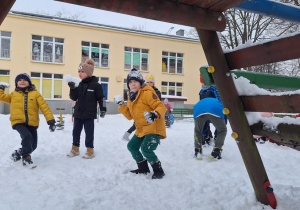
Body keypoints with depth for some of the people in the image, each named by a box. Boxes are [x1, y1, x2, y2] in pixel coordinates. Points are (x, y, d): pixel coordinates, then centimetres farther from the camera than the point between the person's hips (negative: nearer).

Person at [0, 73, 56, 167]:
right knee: (27, 136, -29)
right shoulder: (13, 94, 12)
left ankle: (18, 153, 35)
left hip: (32, 123, 1)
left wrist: (51, 120, -10)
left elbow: (44, 107, -3)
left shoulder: (35, 93, 3)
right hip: (18, 122, -1)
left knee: (33, 145, 6)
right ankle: (26, 157, -10)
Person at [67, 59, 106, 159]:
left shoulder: (96, 85, -9)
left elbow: (101, 98, -6)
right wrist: (72, 88, -10)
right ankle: (75, 149, 27)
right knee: (76, 131, 13)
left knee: (89, 132, 3)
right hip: (78, 113, 6)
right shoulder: (79, 84, 7)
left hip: (89, 114, -6)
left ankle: (90, 151, 14)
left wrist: (103, 109, -8)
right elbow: (74, 98, 6)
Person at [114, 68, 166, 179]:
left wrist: (155, 114, -39)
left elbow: (161, 107, -19)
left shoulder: (147, 93, -15)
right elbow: (130, 116, 15)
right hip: (141, 129, 9)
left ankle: (158, 171, -1)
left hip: (154, 127, -9)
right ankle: (143, 168, 34)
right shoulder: (131, 97, 11)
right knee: (131, 146, 16)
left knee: (146, 149, -24)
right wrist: (121, 105, 7)